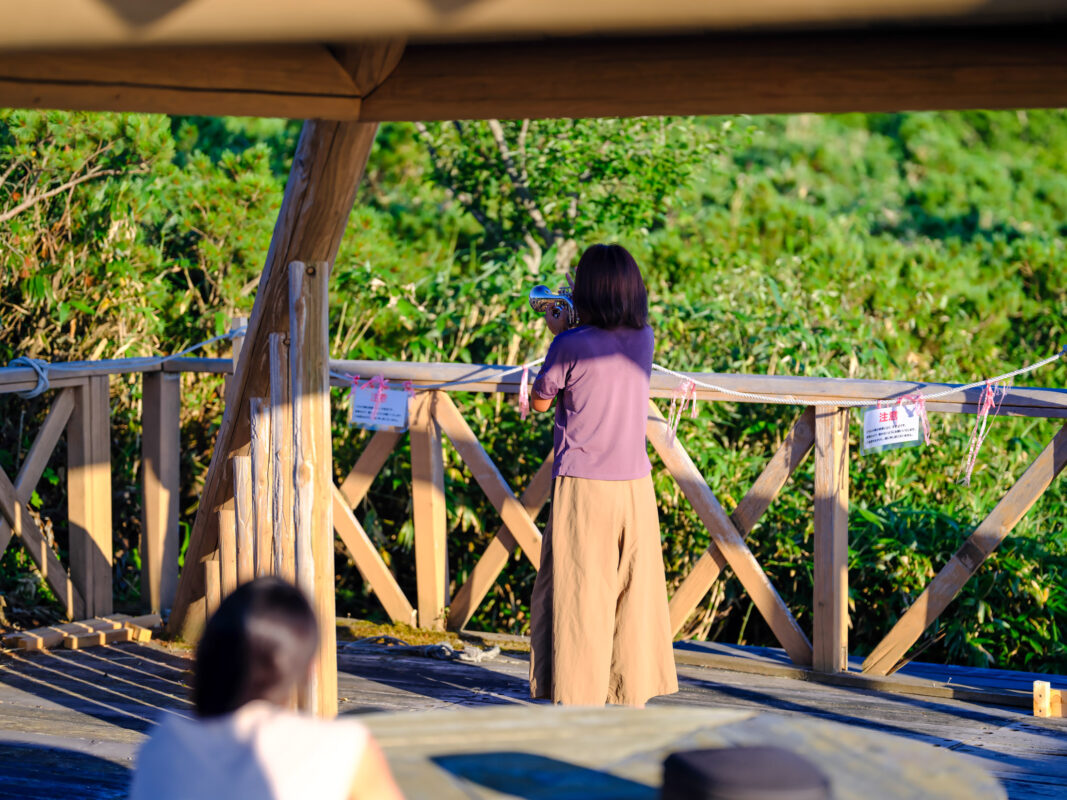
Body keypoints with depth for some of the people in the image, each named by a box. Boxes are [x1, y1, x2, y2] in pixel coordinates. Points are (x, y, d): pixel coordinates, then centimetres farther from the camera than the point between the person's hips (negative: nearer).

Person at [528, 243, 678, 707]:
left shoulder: (572, 345, -12)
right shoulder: (643, 339, 2)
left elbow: (539, 401, 2)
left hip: (583, 483, -4)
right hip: (635, 483, 4)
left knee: (578, 594, 1)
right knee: (634, 591, 11)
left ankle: (578, 696, 1)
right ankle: (632, 691, 16)